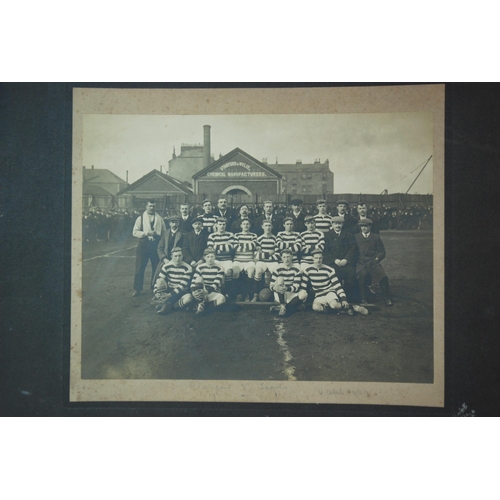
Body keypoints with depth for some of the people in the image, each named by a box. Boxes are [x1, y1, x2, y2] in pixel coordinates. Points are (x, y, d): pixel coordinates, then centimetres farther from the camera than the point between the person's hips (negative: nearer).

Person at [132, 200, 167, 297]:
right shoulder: (140, 218, 2)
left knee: (156, 268, 8)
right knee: (140, 268, 0)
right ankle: (137, 289, 11)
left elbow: (164, 233, 8)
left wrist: (157, 235, -12)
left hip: (156, 245, 2)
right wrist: (146, 233, -15)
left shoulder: (160, 219, 8)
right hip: (143, 245, -2)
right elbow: (135, 232, -4)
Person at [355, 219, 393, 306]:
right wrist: (357, 259, -5)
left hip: (373, 262, 1)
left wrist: (376, 258, -2)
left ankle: (386, 299, -11)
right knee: (362, 274, -34)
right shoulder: (356, 237, 16)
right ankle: (363, 299, -23)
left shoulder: (376, 237, 16)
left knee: (383, 276, -26)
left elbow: (382, 252, 15)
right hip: (360, 262, -1)